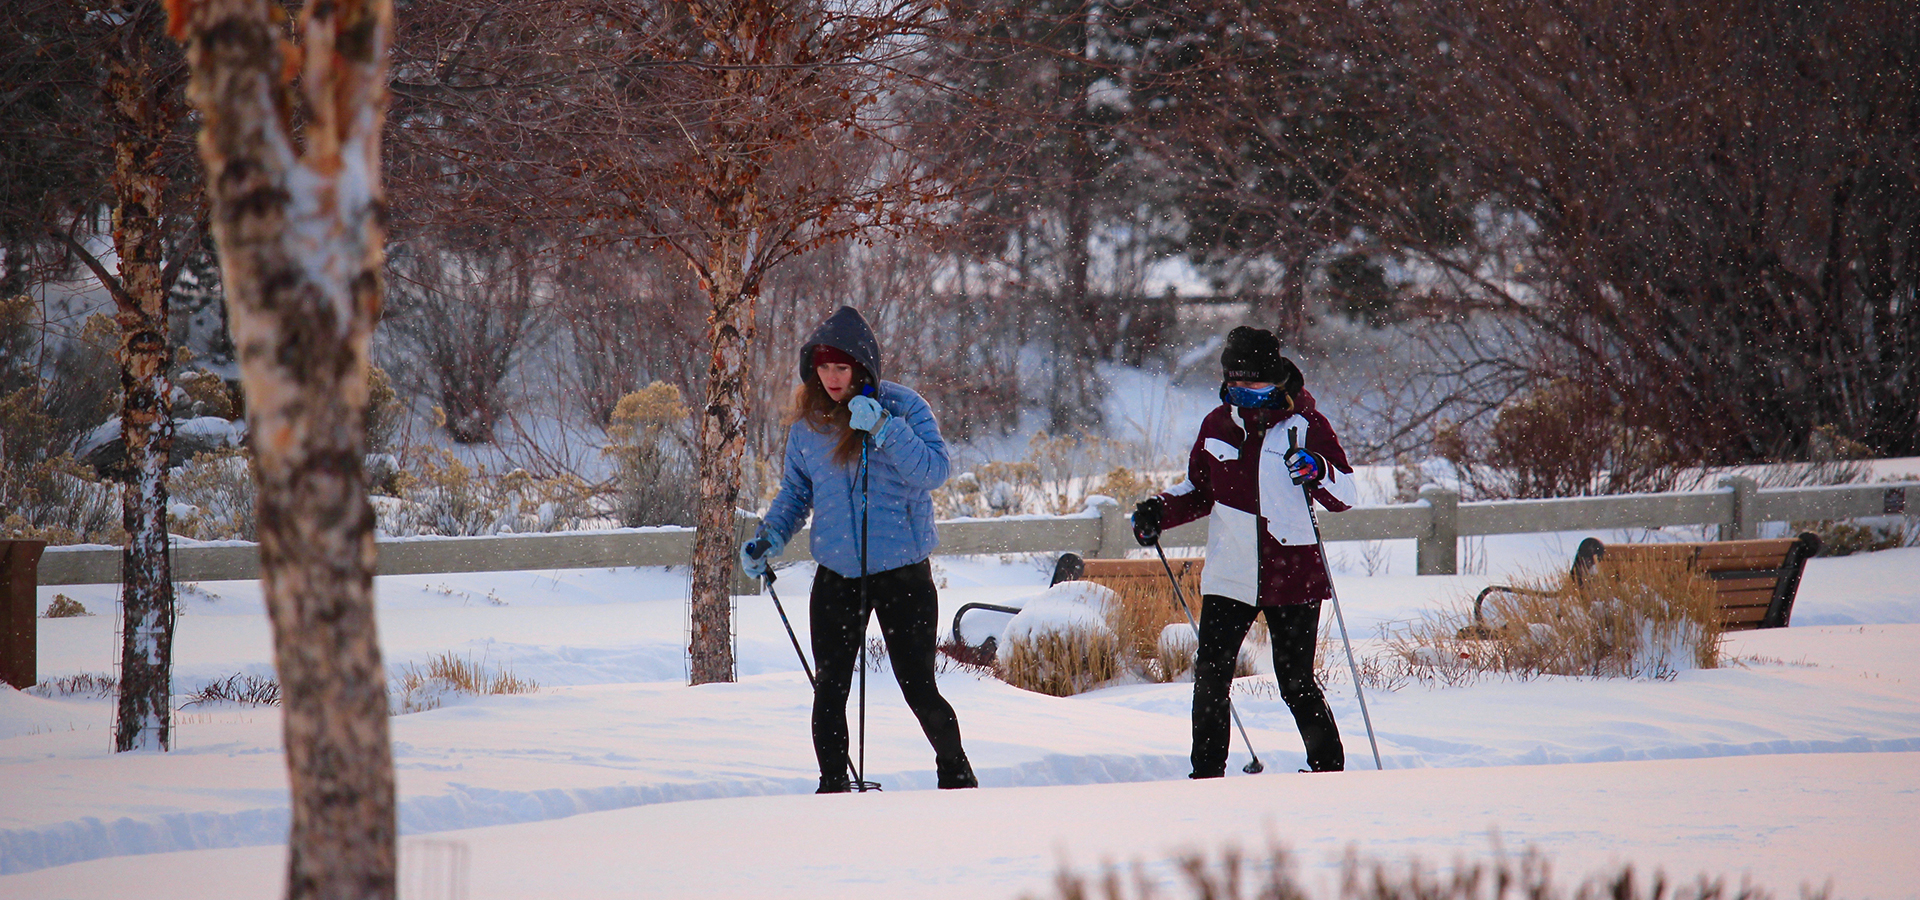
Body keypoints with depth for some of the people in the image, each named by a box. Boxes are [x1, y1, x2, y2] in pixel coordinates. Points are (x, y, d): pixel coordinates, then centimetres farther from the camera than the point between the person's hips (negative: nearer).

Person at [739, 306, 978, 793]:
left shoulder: (903, 407, -8)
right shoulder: (807, 422, 4)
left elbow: (934, 471, -19)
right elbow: (796, 491, 16)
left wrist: (883, 428, -28)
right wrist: (769, 538, 0)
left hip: (902, 571, -3)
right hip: (836, 575, 3)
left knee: (919, 688, 0)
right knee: (830, 691, 1)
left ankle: (957, 776, 21)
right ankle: (833, 787, 14)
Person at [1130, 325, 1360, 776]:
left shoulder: (1305, 424, -2)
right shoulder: (1217, 426, 9)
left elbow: (1346, 496, -2)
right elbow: (1199, 492, 22)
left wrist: (1317, 471, -21)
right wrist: (1160, 511, 5)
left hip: (1293, 577, -3)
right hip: (1230, 576, 3)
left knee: (1296, 682, -1)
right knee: (1210, 675, -6)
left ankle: (1328, 767, 15)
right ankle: (1207, 774, 5)